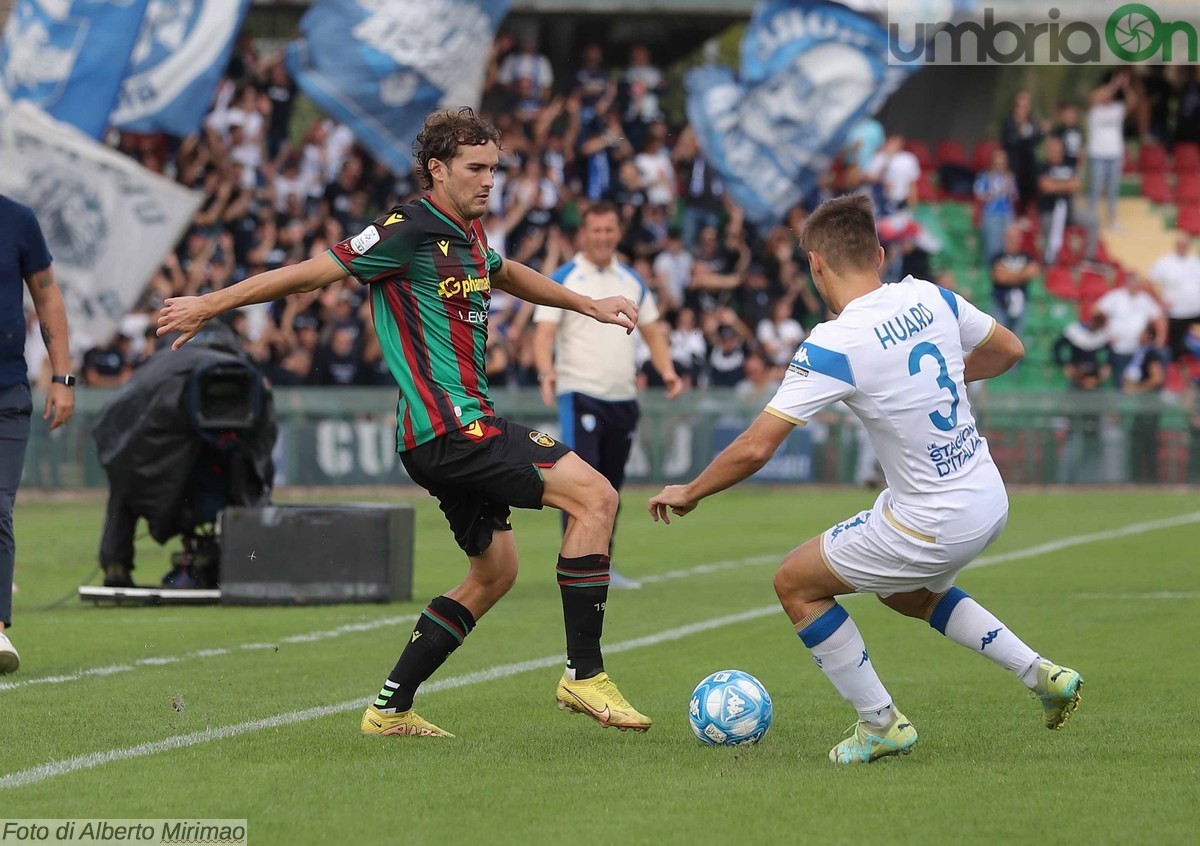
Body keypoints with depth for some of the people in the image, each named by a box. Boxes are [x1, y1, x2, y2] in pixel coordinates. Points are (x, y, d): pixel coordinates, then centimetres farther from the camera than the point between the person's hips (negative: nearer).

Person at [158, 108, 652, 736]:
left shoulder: (468, 236, 14)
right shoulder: (409, 230, -13)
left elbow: (507, 275, 38)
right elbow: (307, 274, -8)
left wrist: (589, 305, 42)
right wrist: (207, 305, -2)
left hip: (458, 431, 10)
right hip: (448, 425, -10)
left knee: (494, 571, 17)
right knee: (594, 496, -16)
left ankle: (390, 708, 19)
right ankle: (584, 675, -15)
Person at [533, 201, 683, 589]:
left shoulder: (632, 282, 14)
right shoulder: (563, 280, -3)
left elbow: (652, 331, 18)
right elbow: (544, 332, -10)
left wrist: (667, 372, 1)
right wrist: (546, 371, -28)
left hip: (623, 397, 6)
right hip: (580, 394, -6)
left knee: (611, 484, 11)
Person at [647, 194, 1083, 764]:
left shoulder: (834, 345, -21)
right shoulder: (930, 298, -2)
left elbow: (755, 447, -20)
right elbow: (1008, 349, 15)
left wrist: (687, 494, -4)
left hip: (932, 525, -7)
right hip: (990, 500, 7)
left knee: (796, 584, 11)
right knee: (910, 595, 35)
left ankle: (882, 724, 16)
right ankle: (1040, 674, 28)